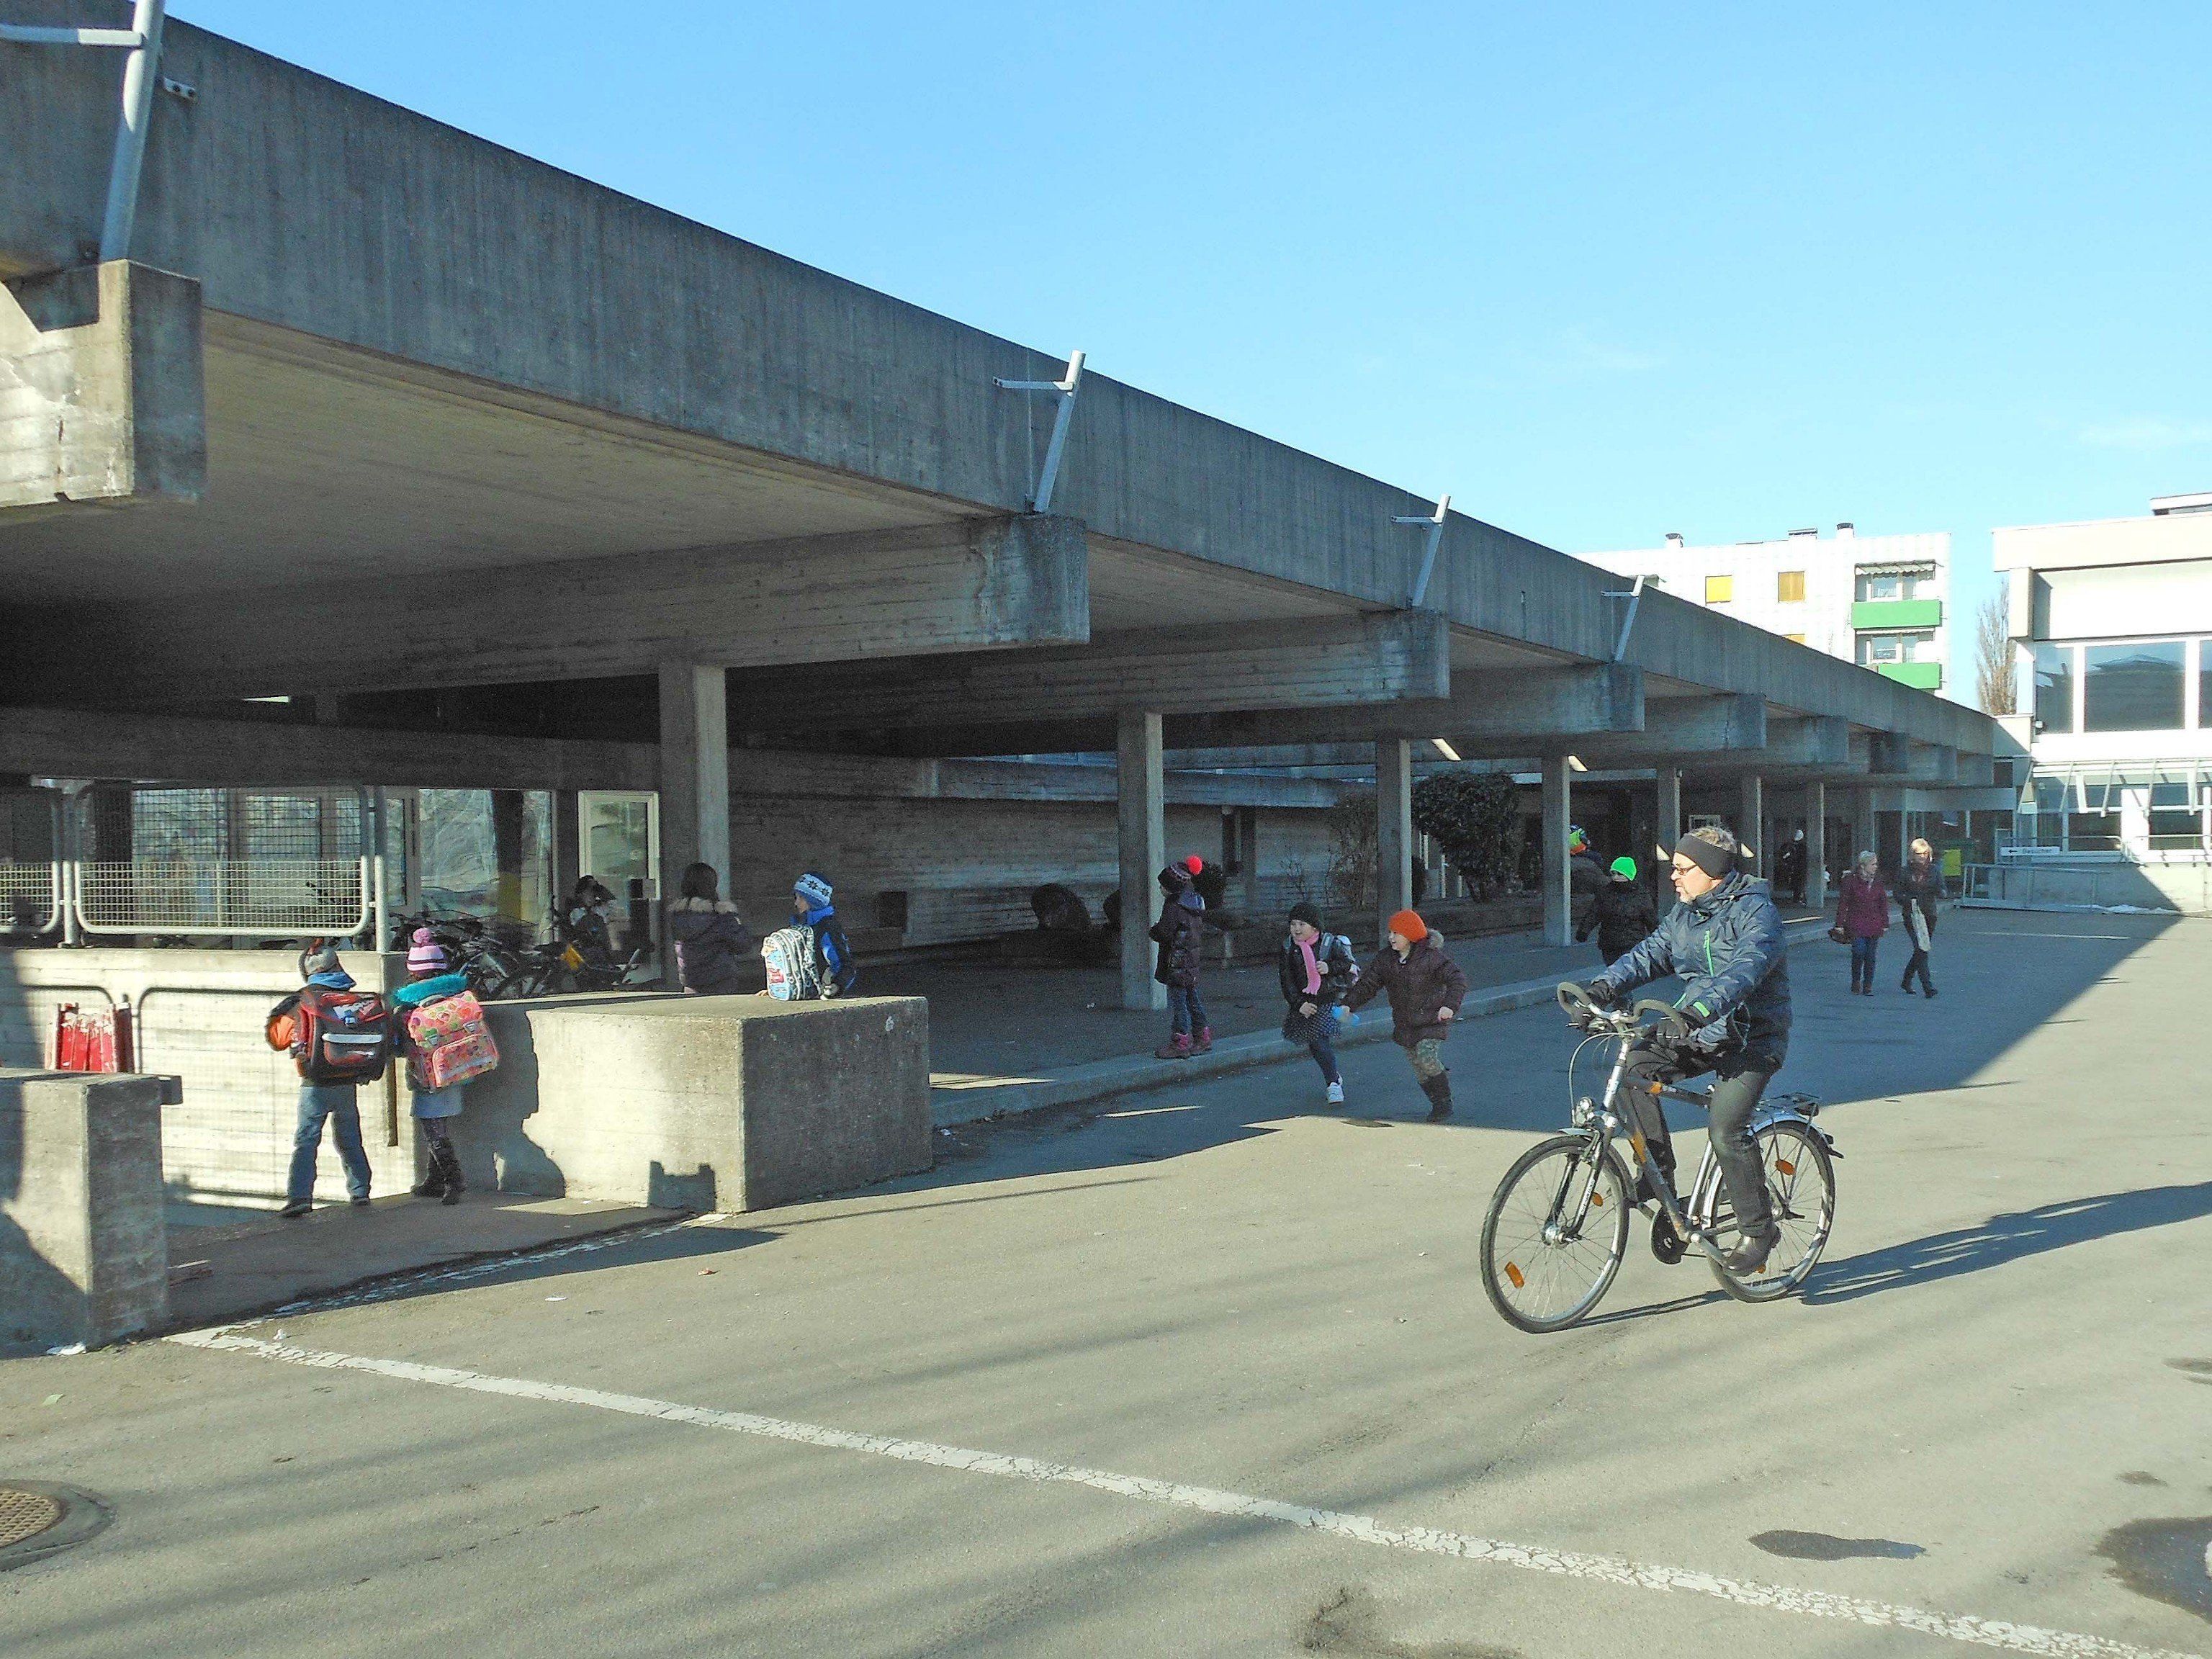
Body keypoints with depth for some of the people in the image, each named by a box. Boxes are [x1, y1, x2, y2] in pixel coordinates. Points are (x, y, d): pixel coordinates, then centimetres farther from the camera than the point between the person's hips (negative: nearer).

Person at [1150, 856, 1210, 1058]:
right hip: (1193, 959, 9)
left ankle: (1180, 1043, -2)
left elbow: (1163, 933, -21)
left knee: (1177, 1000, -4)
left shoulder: (1173, 906, -18)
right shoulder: (1195, 901, 10)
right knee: (1192, 998, 16)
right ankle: (1203, 1037, 22)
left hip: (1177, 961, -9)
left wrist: (1154, 930, 2)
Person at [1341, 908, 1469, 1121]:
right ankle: (1438, 1103, 24)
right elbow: (1368, 984, 2)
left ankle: (1444, 1102, -5)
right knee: (1419, 1069, 7)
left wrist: (1450, 1004, -37)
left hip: (1432, 1020, -6)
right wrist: (1349, 1005, -13)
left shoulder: (1432, 956, -15)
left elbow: (1457, 979, -20)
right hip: (1405, 1023, 6)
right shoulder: (1385, 958, 1)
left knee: (1426, 1057, -22)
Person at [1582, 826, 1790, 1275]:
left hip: (1752, 1039, -7)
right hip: (1698, 1033, 7)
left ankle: (1758, 1229, -2)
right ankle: (1658, 1175, -4)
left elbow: (1746, 968, -32)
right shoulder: (1685, 913, 9)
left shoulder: (1756, 911, -15)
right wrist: (1604, 987, -17)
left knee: (1725, 1128, -21)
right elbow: (1651, 954, 1)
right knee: (1635, 1066, -16)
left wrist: (1701, 1007, -48)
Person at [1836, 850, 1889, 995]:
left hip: (1874, 926, 3)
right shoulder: (1851, 880, -4)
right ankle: (1856, 984, 8)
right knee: (1859, 953, -11)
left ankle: (1868, 986, 12)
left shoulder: (1878, 882, 8)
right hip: (1856, 925, -3)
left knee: (1871, 956, 3)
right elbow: (1843, 902, -3)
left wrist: (1885, 924, 9)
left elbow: (1884, 903, 12)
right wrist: (1840, 924, -5)